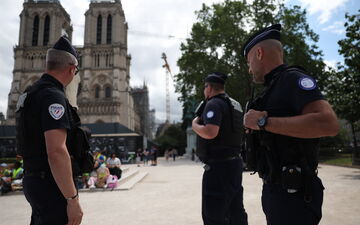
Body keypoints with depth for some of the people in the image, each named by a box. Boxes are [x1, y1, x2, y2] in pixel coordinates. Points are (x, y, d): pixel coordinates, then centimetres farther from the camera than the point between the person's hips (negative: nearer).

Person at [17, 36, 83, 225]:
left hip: (34, 179, 10)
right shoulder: (53, 96, -19)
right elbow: (56, 151, -28)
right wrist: (73, 199, -24)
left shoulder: (31, 93, 12)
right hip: (51, 185, -10)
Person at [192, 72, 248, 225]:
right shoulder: (235, 104, 15)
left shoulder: (214, 104, -13)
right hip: (234, 162, 10)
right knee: (236, 213, 17)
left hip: (219, 166, -9)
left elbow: (210, 132, -27)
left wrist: (195, 125, -8)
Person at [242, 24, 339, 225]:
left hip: (293, 194, -9)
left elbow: (329, 123, -28)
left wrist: (263, 122, -24)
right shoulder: (274, 88, 15)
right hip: (275, 190, 9)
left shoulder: (293, 78, -12)